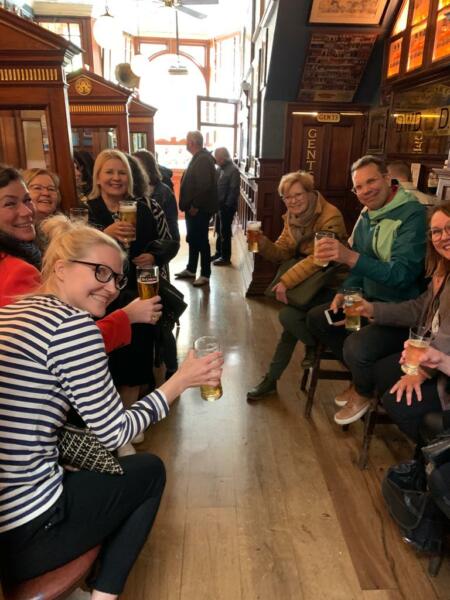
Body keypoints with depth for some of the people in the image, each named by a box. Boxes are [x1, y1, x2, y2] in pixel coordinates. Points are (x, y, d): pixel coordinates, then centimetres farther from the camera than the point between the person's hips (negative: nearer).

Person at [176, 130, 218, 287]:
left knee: (201, 241, -3)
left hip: (200, 209, -10)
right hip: (193, 208, 10)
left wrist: (195, 206, -20)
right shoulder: (198, 158, 16)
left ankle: (205, 275, 7)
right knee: (192, 239, 17)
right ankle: (191, 270, 29)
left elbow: (205, 185, -25)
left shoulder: (204, 159, -17)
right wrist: (190, 206, 16)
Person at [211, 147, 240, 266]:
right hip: (219, 205, 8)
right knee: (219, 230, 16)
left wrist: (227, 205, -18)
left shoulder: (233, 170, -14)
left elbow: (234, 190, -18)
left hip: (227, 206, -8)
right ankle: (219, 253, 29)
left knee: (225, 232, -1)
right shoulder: (220, 168, 10)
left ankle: (226, 258, 9)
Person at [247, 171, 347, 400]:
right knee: (290, 316, -8)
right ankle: (272, 379, 7)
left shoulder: (330, 217, -20)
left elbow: (318, 259, -27)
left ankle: (315, 347, 10)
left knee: (288, 316, -22)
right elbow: (281, 252, 1)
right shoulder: (292, 216, 4)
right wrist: (262, 242, -19)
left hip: (330, 283, -7)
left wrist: (286, 281, -31)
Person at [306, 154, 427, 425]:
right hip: (371, 302, 9)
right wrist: (345, 292, -1)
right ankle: (359, 375, 18)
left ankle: (364, 393, 6)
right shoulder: (367, 216, 7)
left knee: (356, 347, -30)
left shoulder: (412, 214, -20)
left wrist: (350, 257, -42)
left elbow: (402, 274, -31)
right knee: (316, 318, 7)